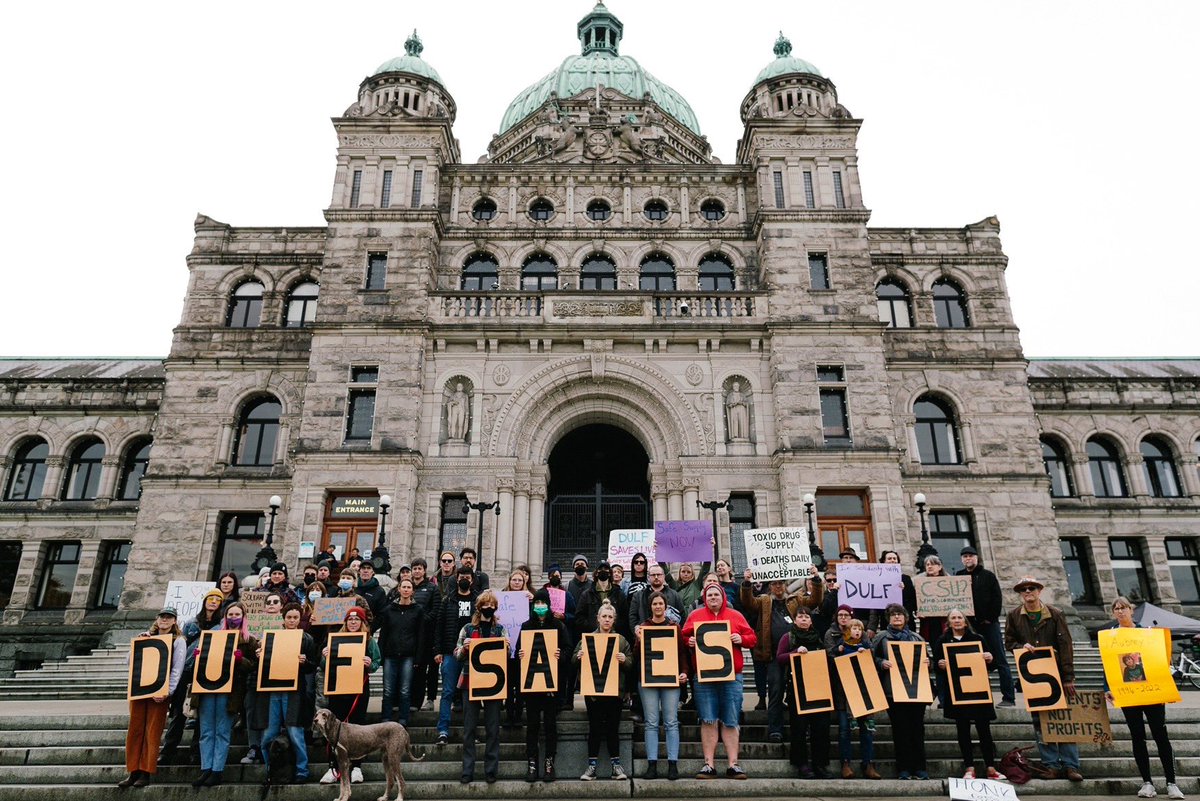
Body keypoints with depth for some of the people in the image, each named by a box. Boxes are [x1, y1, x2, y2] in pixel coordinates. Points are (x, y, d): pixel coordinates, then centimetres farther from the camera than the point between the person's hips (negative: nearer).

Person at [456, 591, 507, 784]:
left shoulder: (500, 629, 6)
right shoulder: (468, 629, 4)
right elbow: (457, 656, 4)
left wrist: (506, 647, -12)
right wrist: (464, 647, -15)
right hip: (471, 682, 0)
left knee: (493, 728, 4)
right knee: (469, 728, 4)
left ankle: (491, 770, 13)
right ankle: (467, 771, 11)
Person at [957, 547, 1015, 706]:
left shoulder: (988, 575, 4)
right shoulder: (958, 577, 11)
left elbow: (997, 598, -2)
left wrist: (990, 618, -9)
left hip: (989, 623, -3)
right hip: (969, 625, 3)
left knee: (1000, 660, -1)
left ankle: (1009, 697, 0)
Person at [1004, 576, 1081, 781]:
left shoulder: (1055, 615, 0)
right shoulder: (1014, 617, 5)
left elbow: (1066, 646, -3)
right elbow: (1009, 642, 11)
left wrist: (1068, 678, -8)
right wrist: (1021, 646, -12)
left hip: (1056, 674, -1)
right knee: (1040, 721, 3)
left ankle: (1070, 765, 6)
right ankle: (1051, 765, 9)